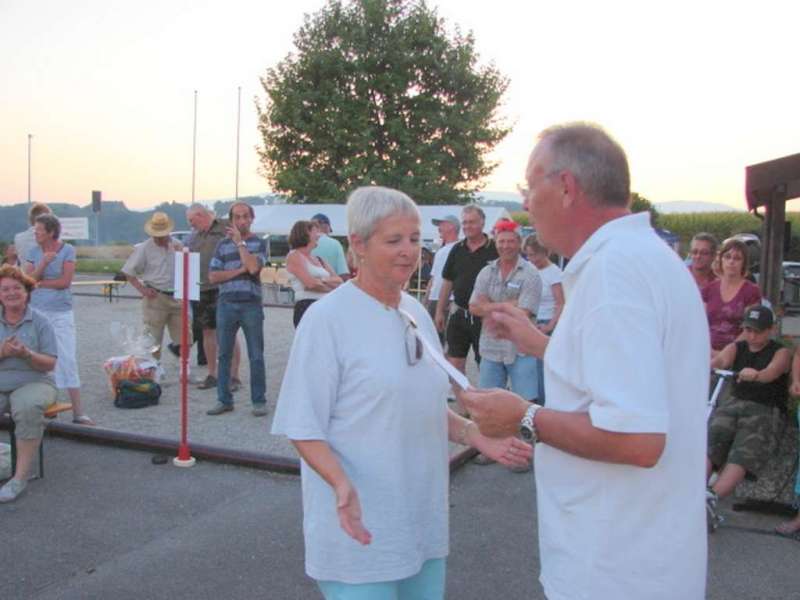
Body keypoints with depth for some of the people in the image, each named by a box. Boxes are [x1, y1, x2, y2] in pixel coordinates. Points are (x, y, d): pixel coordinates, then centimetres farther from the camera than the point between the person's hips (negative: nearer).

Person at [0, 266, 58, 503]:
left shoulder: (40, 321, 1)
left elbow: (50, 364, -3)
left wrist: (26, 353, -21)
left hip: (33, 383, -2)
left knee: (27, 407, -35)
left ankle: (21, 477, -27)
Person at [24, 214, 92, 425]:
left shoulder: (67, 250, -3)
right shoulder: (33, 252, 5)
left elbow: (65, 281, -11)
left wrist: (39, 283, -3)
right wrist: (43, 263, -15)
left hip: (61, 314, -3)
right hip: (37, 312, 3)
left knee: (68, 360, -3)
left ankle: (78, 412, -2)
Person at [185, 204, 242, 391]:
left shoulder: (225, 229, -6)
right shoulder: (195, 234, 15)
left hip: (221, 289, -6)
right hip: (200, 289, 7)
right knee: (208, 332, 12)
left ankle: (234, 377, 3)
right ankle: (212, 375, 21)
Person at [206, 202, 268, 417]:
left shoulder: (258, 243, 4)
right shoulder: (223, 244, 11)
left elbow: (254, 267, -15)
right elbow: (213, 276, 3)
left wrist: (239, 241, -9)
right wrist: (239, 270, -9)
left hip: (251, 304, -3)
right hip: (226, 304, 3)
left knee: (256, 356, 1)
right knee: (224, 354, 7)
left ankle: (259, 401, 10)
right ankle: (224, 400, 16)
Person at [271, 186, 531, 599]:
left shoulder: (417, 313, 6)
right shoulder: (328, 317, -15)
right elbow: (303, 427, -15)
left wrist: (477, 436, 1)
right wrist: (342, 483, -31)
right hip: (361, 527, -7)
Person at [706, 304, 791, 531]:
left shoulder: (781, 353, 8)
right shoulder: (736, 348, 19)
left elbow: (772, 372, -15)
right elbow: (720, 360, -5)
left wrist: (756, 375, -40)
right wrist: (708, 366, -31)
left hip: (764, 410, -3)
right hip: (734, 404, 3)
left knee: (743, 455, -28)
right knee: (707, 446, -24)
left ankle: (711, 497, -45)